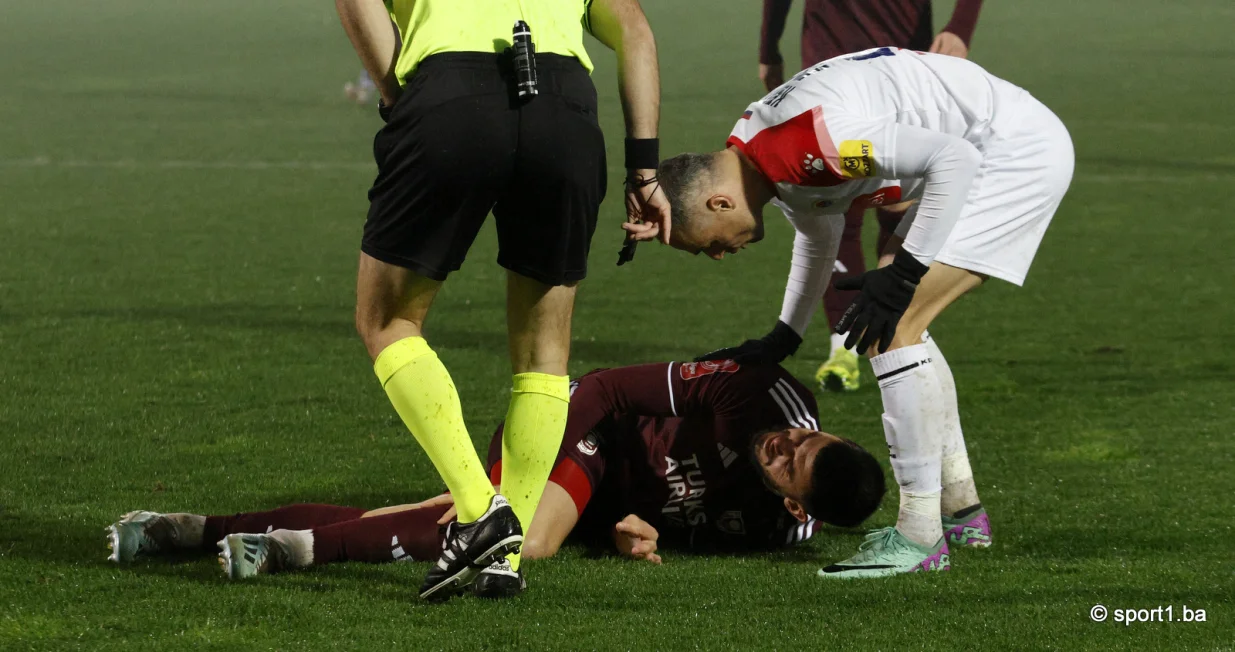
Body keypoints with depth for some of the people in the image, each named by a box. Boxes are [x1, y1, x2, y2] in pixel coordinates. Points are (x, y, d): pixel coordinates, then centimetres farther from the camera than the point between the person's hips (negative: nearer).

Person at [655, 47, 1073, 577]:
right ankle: (962, 510, 25)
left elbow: (954, 160, -27)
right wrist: (783, 339, 31)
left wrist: (902, 275, -24)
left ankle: (920, 535, -12)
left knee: (892, 326, -14)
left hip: (1020, 150, -10)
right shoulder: (766, 154, 6)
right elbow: (820, 235, 27)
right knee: (894, 327, 16)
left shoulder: (805, 138, -27)